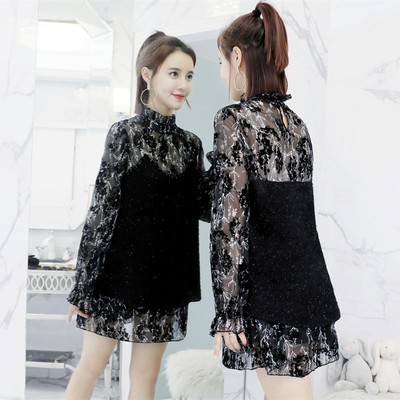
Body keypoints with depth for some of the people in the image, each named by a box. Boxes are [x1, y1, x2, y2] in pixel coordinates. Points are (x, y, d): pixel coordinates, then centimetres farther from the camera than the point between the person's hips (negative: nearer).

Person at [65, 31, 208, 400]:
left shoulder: (191, 144, 6)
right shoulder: (125, 134, -7)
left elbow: (202, 207, 8)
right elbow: (102, 207, -9)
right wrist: (83, 283, -9)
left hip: (165, 277, 4)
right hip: (121, 271, -4)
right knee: (91, 366, 6)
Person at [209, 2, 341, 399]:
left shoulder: (235, 119, -10)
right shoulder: (295, 122, 12)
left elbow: (232, 221, -15)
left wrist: (226, 311, -14)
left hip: (268, 291, -8)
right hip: (308, 284, 8)